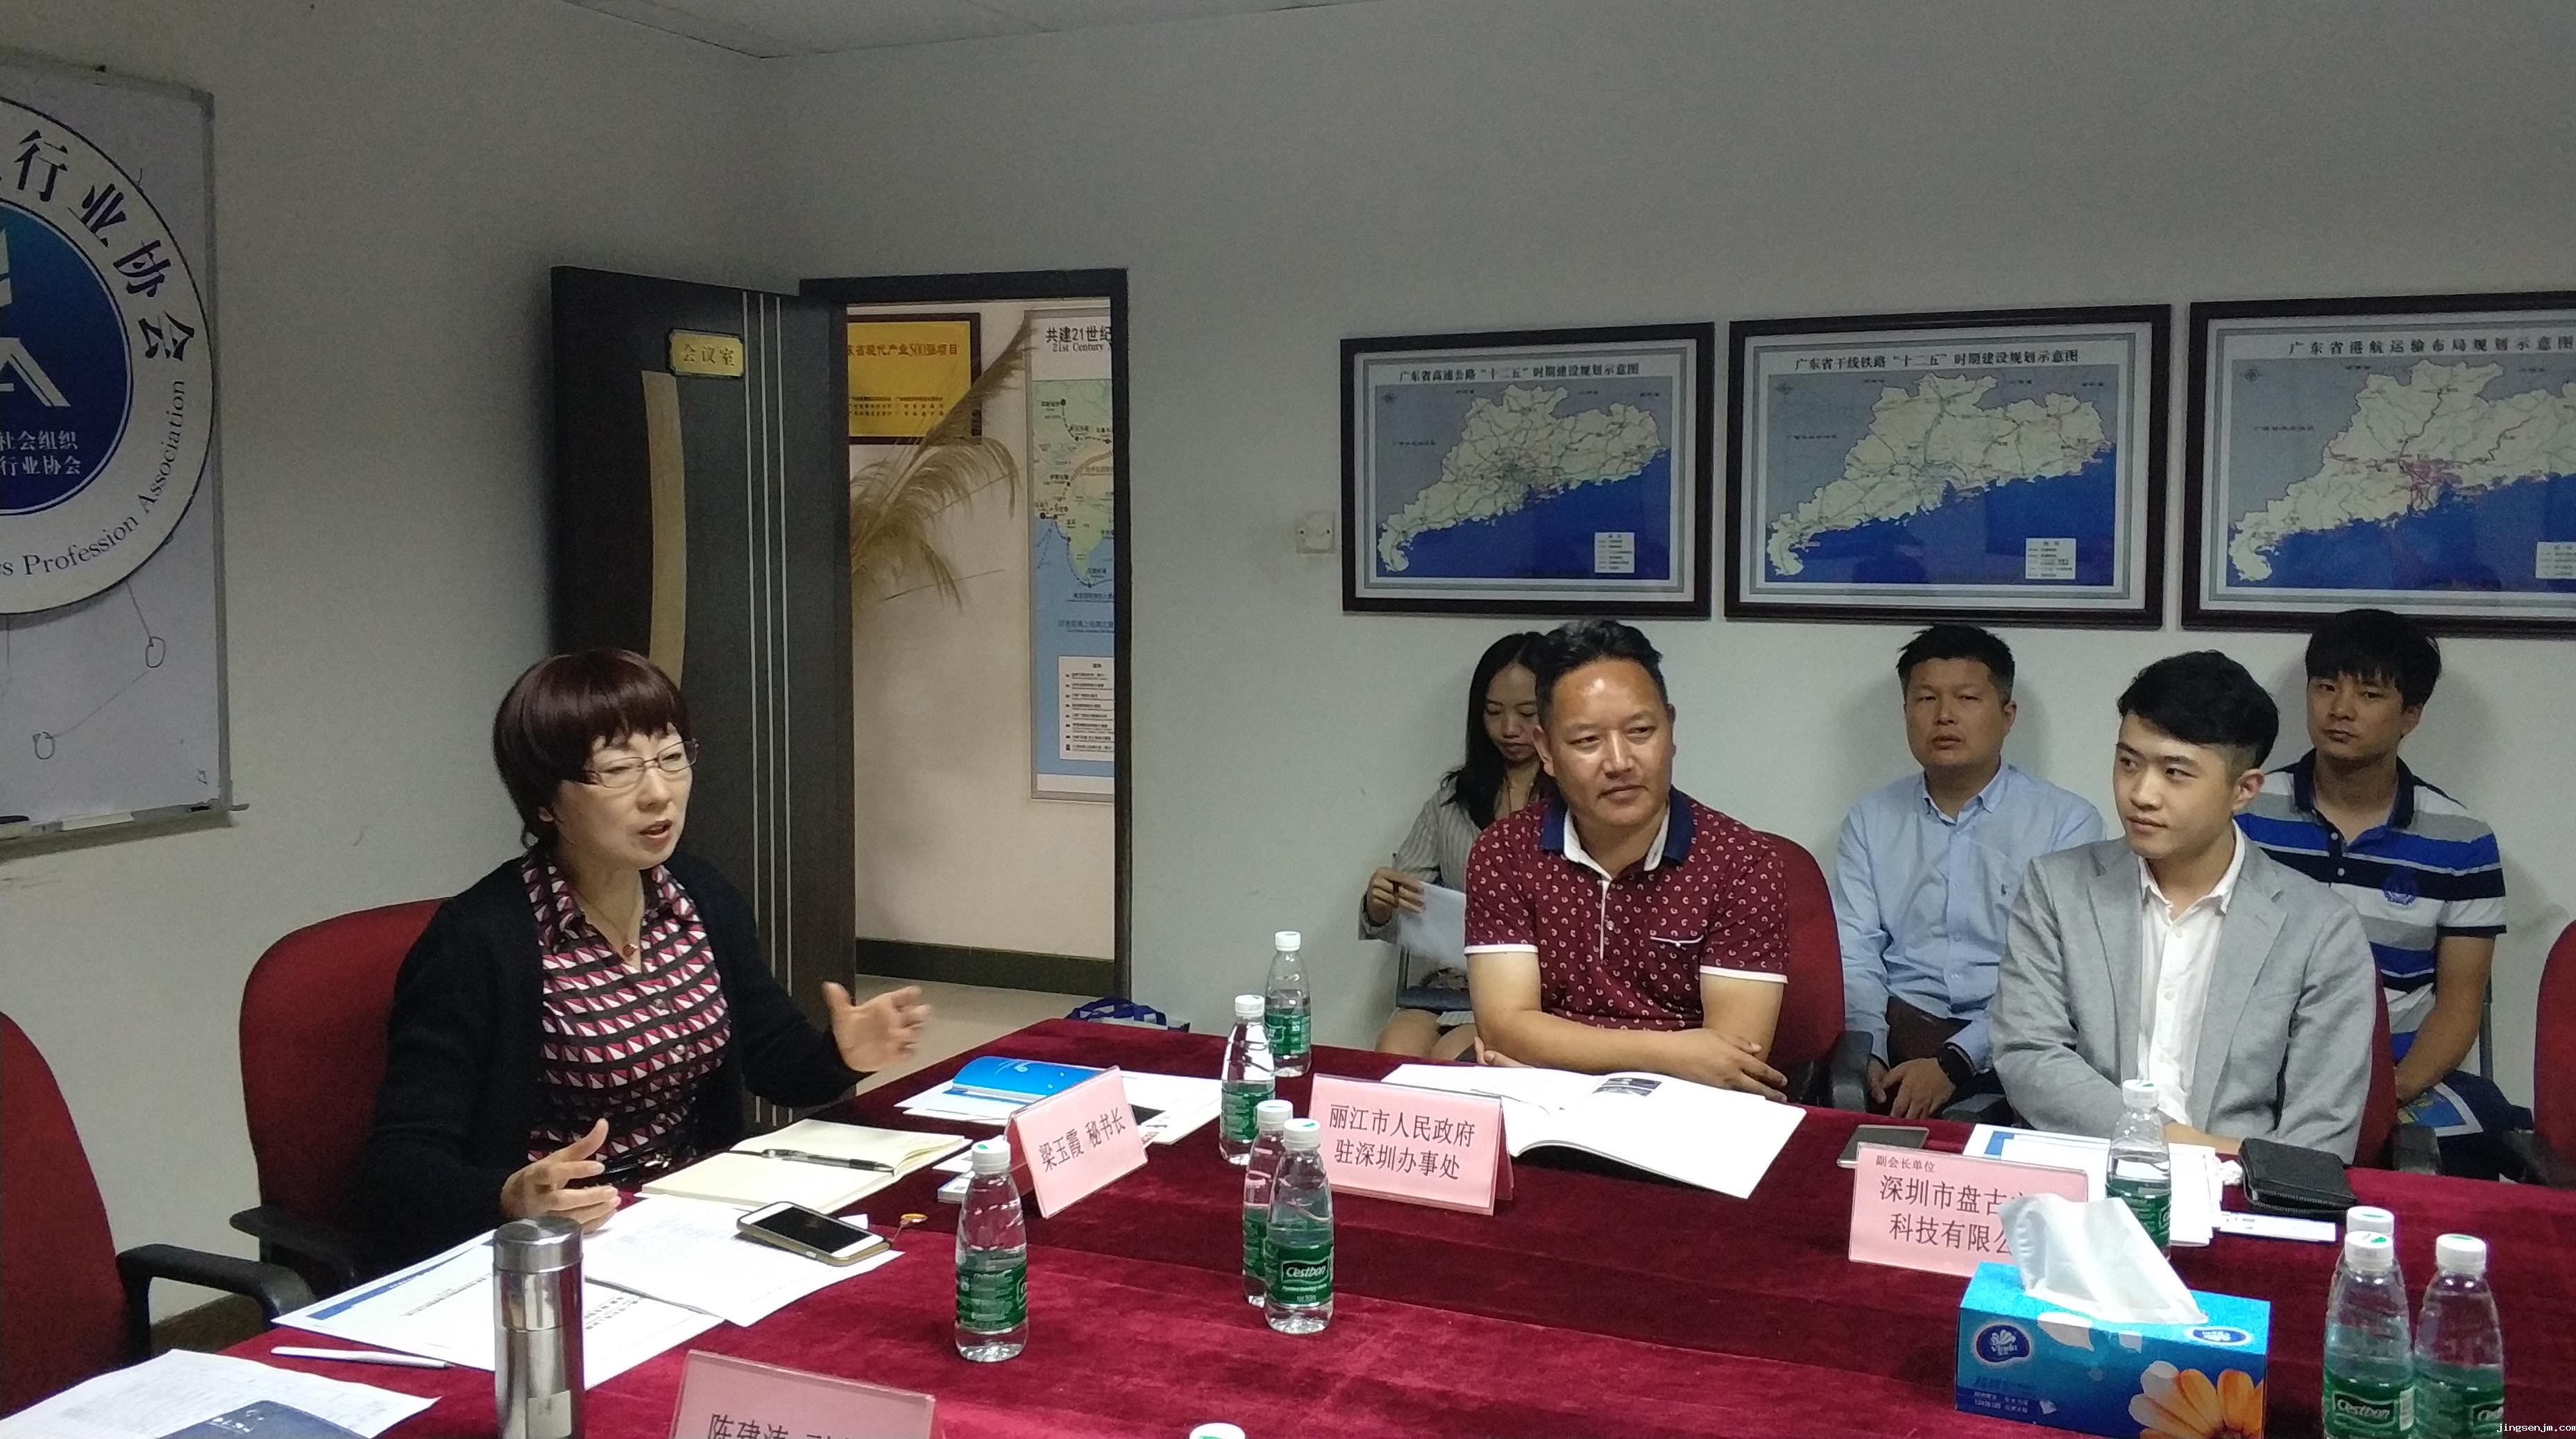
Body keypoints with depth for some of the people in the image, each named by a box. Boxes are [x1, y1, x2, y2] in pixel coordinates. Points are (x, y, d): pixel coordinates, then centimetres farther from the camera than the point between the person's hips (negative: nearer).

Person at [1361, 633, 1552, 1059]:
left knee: (1452, 1056, -30)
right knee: (1395, 1048, -27)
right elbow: (1391, 925, 14)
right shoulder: (1454, 797, 15)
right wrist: (1379, 905, -9)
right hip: (1457, 982, 4)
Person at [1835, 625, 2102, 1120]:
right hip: (1895, 1036, 2)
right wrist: (1870, 1054, -15)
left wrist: (1953, 1063, -19)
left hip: (2003, 1049, -2)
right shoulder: (1870, 819, 13)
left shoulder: (2068, 822, 3)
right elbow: (1854, 954, 4)